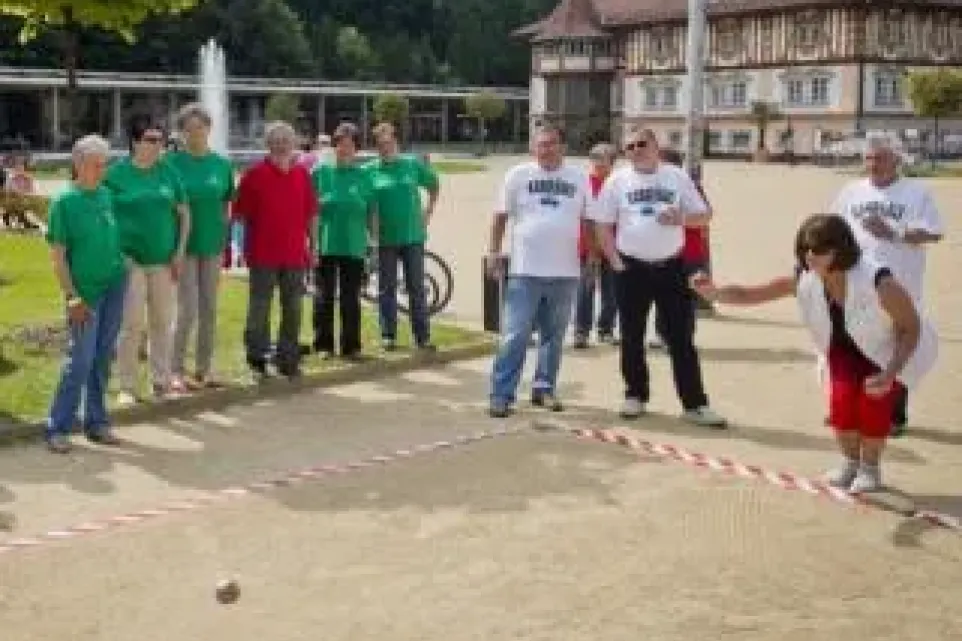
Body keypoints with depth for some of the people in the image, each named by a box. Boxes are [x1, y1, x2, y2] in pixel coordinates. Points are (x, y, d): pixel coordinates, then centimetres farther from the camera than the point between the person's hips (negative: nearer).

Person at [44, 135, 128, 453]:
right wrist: (72, 297, -12)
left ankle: (97, 421, 19)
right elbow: (57, 254, -8)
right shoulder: (64, 202, -7)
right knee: (80, 359, -5)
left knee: (103, 358, 10)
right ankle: (57, 428, 5)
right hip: (86, 292, -5)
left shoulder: (107, 195, 7)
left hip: (115, 286, 5)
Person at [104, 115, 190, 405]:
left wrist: (180, 252, 3)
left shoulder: (168, 172, 5)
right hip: (129, 258, -3)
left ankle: (161, 380, 23)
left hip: (164, 259, 3)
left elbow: (184, 213, 10)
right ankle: (127, 386, 6)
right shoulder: (117, 173, -4)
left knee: (162, 321, 10)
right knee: (131, 323, -3)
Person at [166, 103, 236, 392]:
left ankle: (203, 369, 20)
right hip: (185, 245, -4)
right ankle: (176, 371, 6)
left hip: (213, 244, 4)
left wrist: (223, 237, 6)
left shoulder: (222, 164, 4)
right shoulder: (173, 162, -5)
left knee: (209, 309, 9)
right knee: (188, 310, -6)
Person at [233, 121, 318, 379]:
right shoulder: (255, 174, -3)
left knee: (292, 309, 9)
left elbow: (311, 213, 13)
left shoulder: (302, 174, 8)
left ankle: (288, 359, 19)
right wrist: (249, 243, -7)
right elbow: (240, 213, -1)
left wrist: (312, 245, 11)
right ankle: (257, 356, 15)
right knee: (260, 307, 4)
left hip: (295, 254, 4)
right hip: (263, 254, -4)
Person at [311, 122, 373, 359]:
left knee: (351, 299, 6)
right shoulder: (321, 172, 2)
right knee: (324, 296, 4)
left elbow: (371, 213, 9)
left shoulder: (364, 176, 5)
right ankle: (323, 344, 13)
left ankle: (351, 346, 14)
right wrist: (312, 240, 0)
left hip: (354, 247, 1)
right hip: (326, 245, -1)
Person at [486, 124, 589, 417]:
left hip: (565, 272, 3)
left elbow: (589, 218, 13)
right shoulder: (519, 175, 2)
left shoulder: (578, 177, 7)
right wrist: (494, 251, 0)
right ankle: (502, 394, -2)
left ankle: (544, 388, 23)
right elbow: (501, 215, 6)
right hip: (525, 271, -2)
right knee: (515, 336, -5)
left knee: (554, 336, 11)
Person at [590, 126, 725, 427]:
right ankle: (635, 396, 23)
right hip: (632, 267, 0)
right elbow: (603, 225, 3)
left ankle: (695, 404, 3)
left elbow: (704, 215, 5)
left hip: (670, 266, 0)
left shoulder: (677, 177, 2)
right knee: (632, 337, 8)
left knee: (681, 338, 0)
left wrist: (681, 218, -16)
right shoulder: (617, 180, 1)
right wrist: (615, 262, -6)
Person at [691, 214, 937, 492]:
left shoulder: (878, 282, -37)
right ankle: (850, 460, 15)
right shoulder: (803, 279, -25)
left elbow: (912, 327, -23)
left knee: (874, 402, -20)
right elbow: (749, 295, -21)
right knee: (841, 399, -15)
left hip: (889, 352, -3)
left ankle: (870, 467, 8)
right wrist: (713, 292, -40)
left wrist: (890, 374, -32)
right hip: (845, 350, 3)